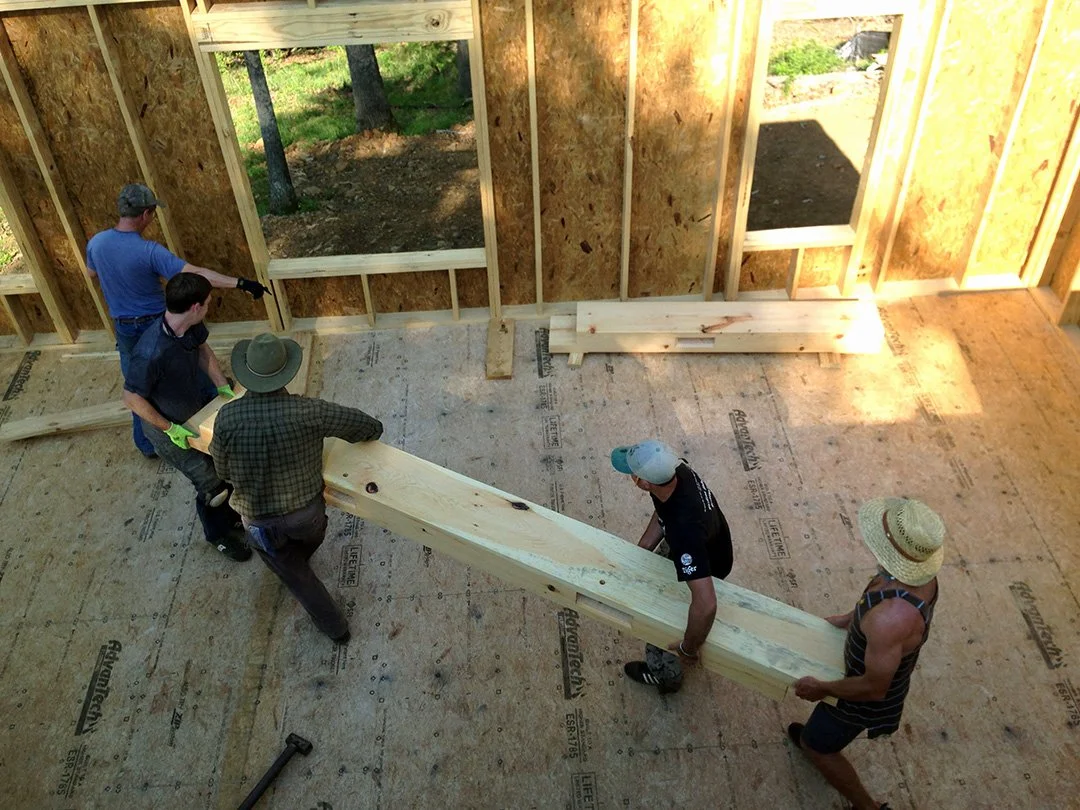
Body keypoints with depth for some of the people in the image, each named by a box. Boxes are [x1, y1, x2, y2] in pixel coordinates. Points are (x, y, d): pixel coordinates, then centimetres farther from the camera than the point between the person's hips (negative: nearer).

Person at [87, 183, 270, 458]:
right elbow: (196, 274, -33)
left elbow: (91, 273, 14)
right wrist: (240, 283, -35)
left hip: (124, 329, 5)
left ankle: (147, 444, 29)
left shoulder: (96, 243, -8)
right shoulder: (149, 251, -26)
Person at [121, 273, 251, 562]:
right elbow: (131, 398, -26)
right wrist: (170, 429, -19)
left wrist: (223, 387, -6)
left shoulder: (191, 326, -19)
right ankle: (218, 535, 34)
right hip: (168, 429, -7)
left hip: (197, 412, 7)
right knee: (212, 485, 5)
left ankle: (231, 517, 47)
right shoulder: (151, 354, -41)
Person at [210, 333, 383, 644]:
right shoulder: (307, 411, -26)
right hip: (307, 510, 1)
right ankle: (298, 557, 70)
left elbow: (223, 471, -5)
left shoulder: (227, 417, -23)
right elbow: (372, 427, -16)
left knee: (296, 575, 25)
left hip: (260, 521, 0)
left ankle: (334, 627, 41)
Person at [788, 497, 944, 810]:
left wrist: (822, 688, -16)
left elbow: (873, 688, -32)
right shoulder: (920, 572, -21)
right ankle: (819, 734, 65)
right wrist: (850, 619, 13)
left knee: (816, 746, 19)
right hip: (888, 673, 7)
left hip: (868, 695, -7)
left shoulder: (890, 619, -46)